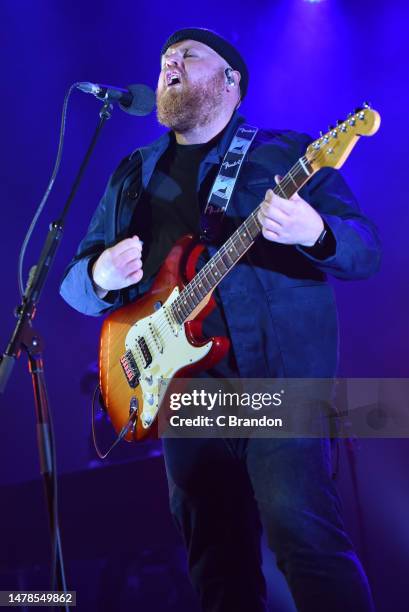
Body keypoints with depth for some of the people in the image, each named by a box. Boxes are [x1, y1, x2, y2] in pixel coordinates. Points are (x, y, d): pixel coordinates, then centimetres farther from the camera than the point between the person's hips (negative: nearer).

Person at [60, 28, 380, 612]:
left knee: (303, 530, -21)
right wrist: (100, 276, -7)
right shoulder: (133, 175, 18)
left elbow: (366, 251, -2)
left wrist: (313, 231, -25)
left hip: (278, 377, -4)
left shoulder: (288, 154, 6)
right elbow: (78, 282, 18)